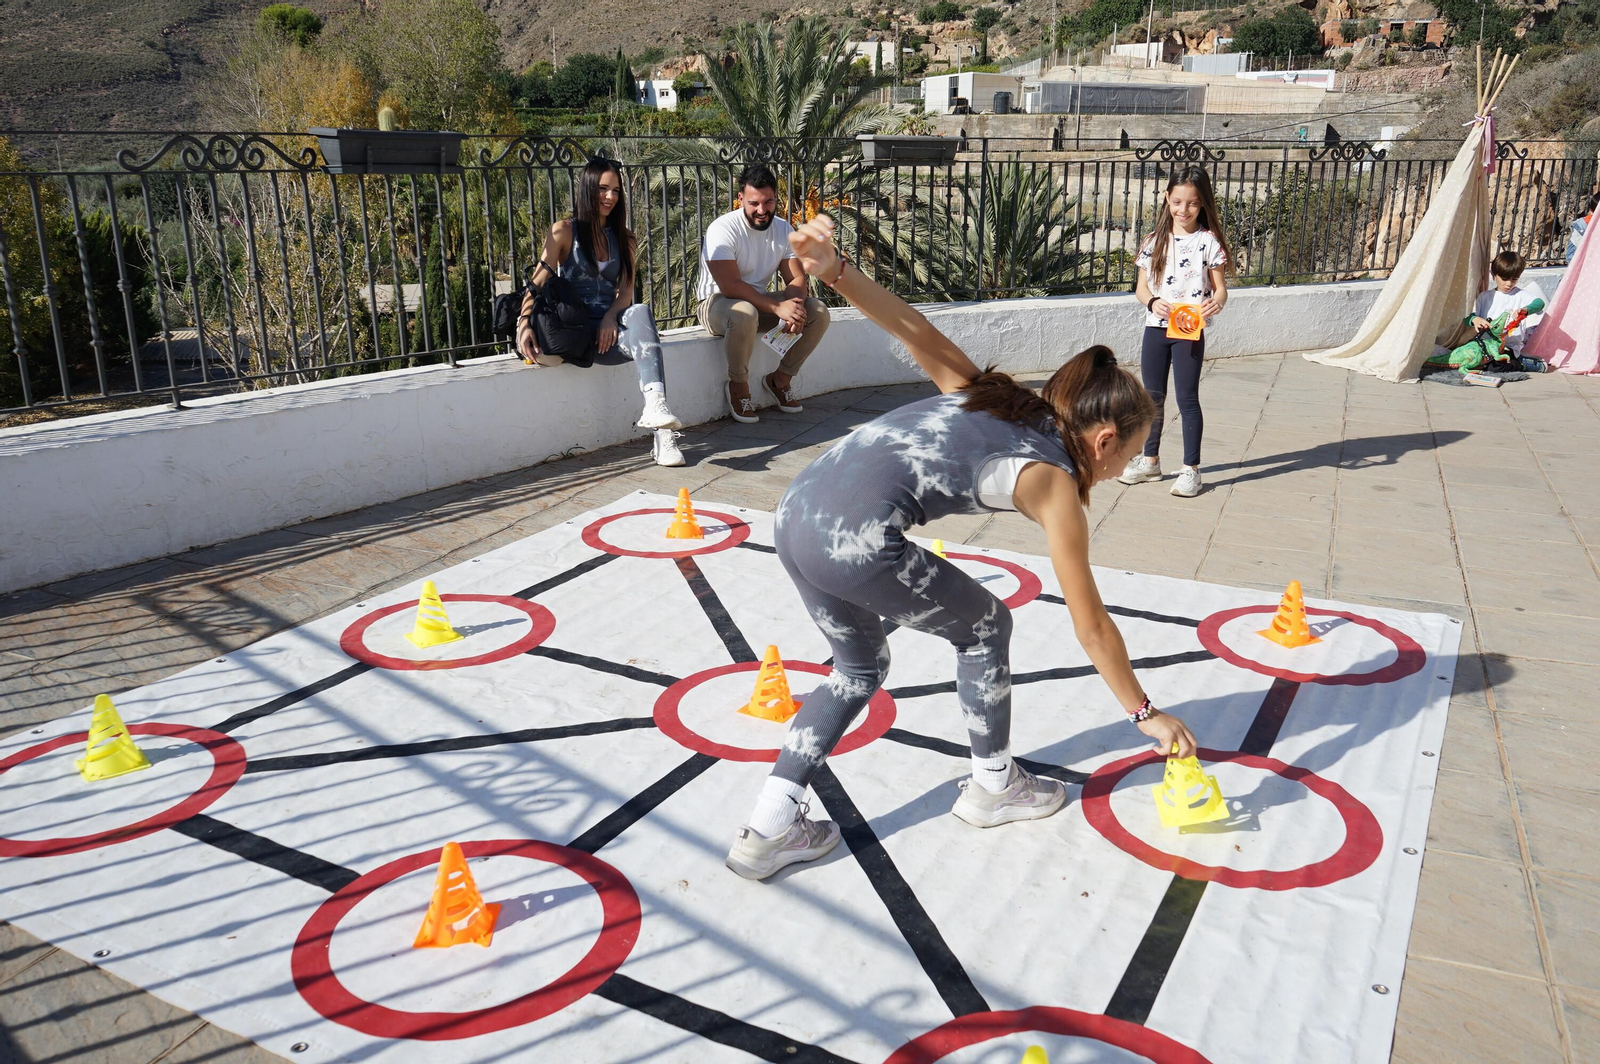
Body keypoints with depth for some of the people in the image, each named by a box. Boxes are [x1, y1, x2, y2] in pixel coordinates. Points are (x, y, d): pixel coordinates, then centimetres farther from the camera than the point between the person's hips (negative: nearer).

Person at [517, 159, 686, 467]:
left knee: (640, 313, -36)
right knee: (643, 341, -35)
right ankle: (660, 430, -40)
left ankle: (655, 408, -54)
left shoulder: (625, 240, 20)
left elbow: (626, 290, 8)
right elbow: (537, 282, -2)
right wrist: (524, 323, -20)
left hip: (612, 326, 3)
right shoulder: (564, 232, 8)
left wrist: (611, 317, -15)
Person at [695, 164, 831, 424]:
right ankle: (738, 385, -15)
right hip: (718, 303, -6)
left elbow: (797, 279, -4)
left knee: (818, 312, -13)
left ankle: (781, 378, 4)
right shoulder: (723, 229, -20)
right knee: (744, 314, -41)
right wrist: (777, 307, -35)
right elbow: (730, 286, -29)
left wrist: (793, 306, -28)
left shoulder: (783, 229, 1)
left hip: (761, 302, 6)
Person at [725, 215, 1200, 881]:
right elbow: (1092, 627, 10)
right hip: (858, 538, -8)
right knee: (985, 627, 17)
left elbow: (916, 331, 13)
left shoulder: (992, 400, 23)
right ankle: (994, 786, 35)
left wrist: (835, 272, 3)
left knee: (859, 667, 25)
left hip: (796, 511, 8)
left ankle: (770, 827, 22)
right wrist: (1144, 713, 22)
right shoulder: (1054, 483, 4)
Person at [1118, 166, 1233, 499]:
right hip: (1155, 326, 4)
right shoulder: (1156, 240, 5)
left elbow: (1220, 287, -4)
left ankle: (1191, 469, 7)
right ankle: (1150, 460, 27)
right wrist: (1153, 302, -17)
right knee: (1152, 396, 12)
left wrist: (1216, 302, -26)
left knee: (1187, 397, -1)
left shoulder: (1209, 241, -3)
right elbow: (1141, 287, 4)